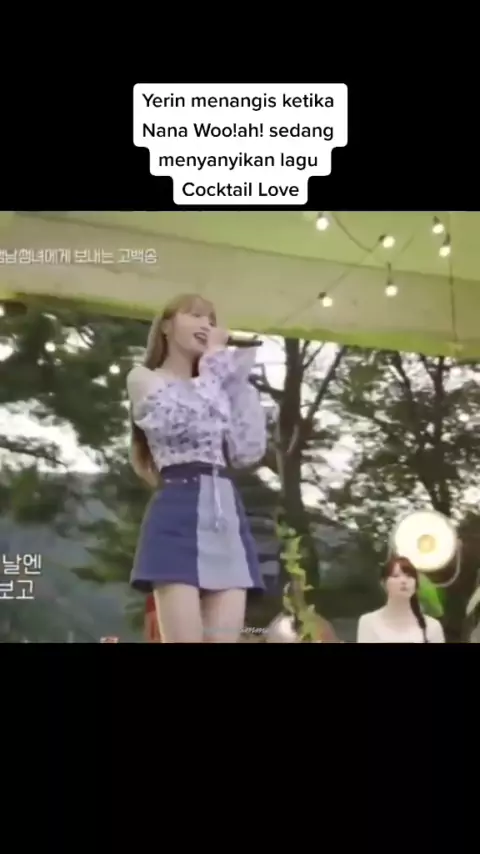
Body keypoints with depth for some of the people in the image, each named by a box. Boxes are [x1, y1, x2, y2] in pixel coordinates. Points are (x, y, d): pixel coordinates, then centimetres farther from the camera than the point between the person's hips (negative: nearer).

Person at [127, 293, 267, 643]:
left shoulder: (217, 389, 27)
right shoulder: (144, 378, 11)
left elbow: (249, 451, 13)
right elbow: (185, 418, -10)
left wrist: (239, 381, 13)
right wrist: (218, 361, 4)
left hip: (228, 516, 6)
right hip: (179, 513, -6)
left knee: (225, 641, -4)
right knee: (183, 644, -14)